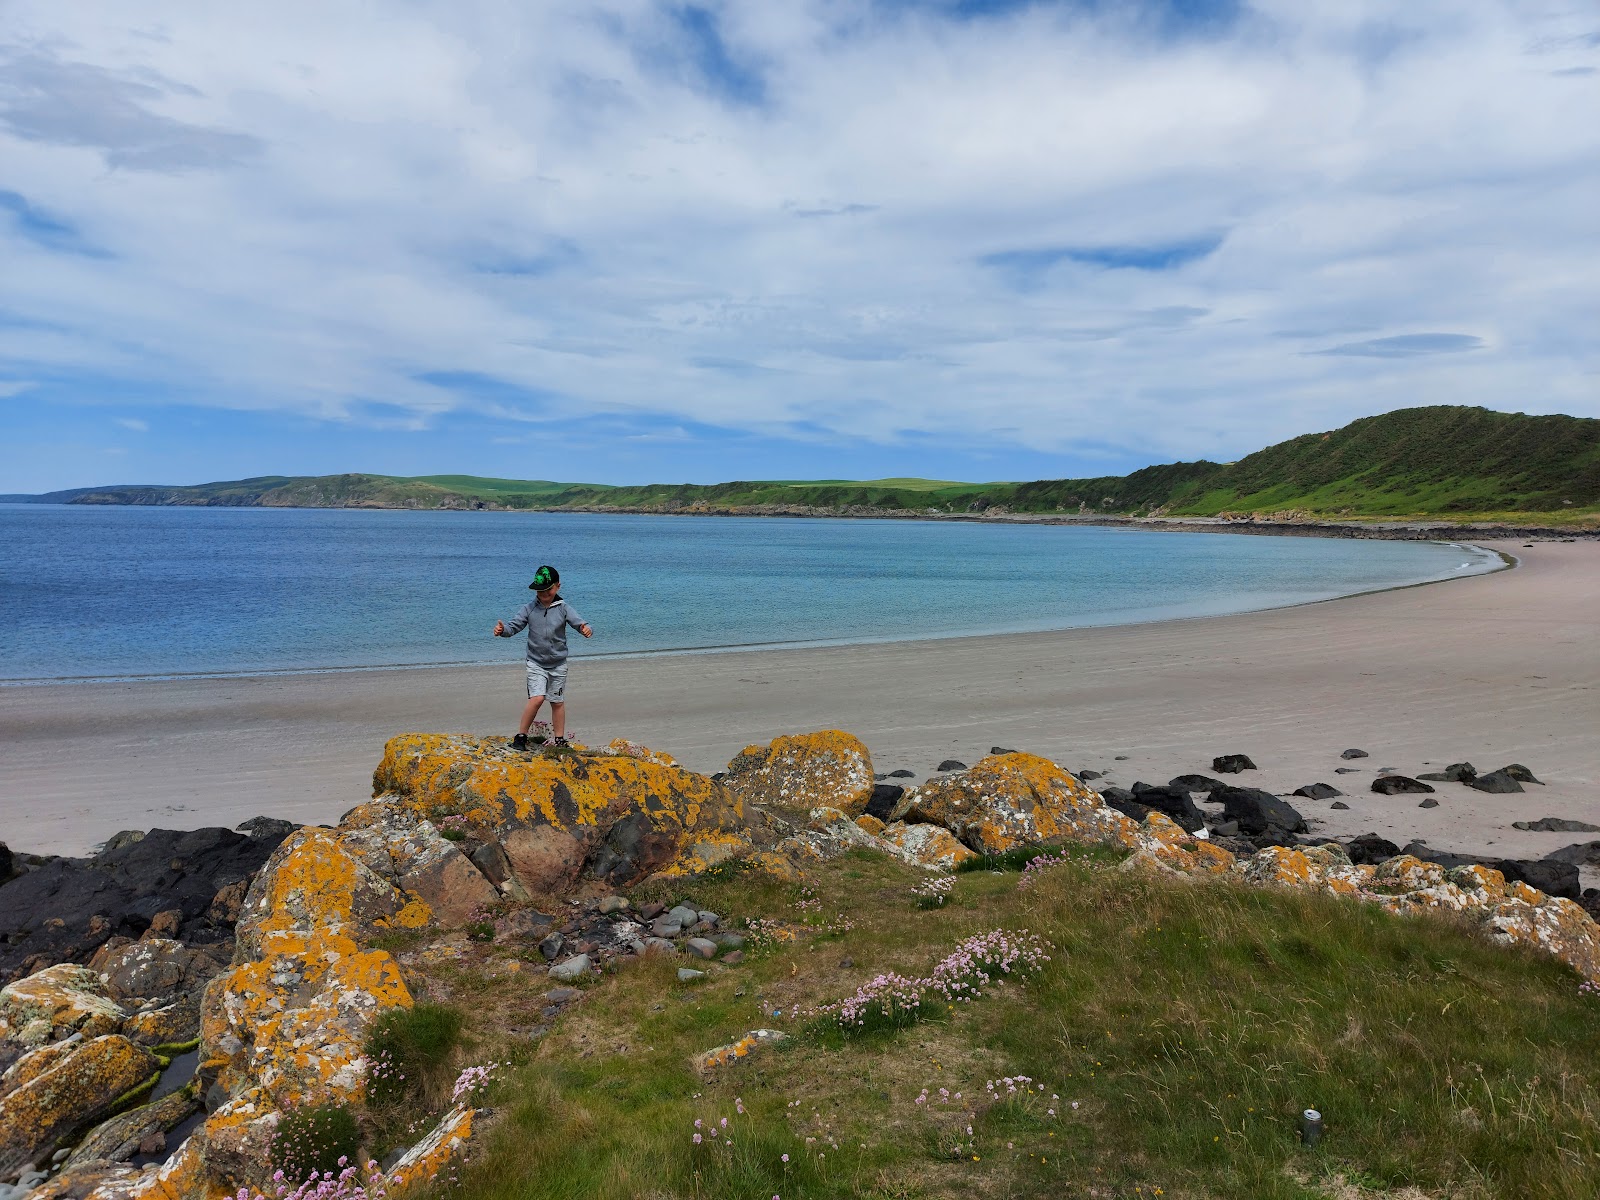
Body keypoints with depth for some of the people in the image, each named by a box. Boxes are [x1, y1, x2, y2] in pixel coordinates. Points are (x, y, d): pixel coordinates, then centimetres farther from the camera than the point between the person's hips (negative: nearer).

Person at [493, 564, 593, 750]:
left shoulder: (564, 609, -7)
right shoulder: (529, 609, -4)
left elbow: (579, 622, -17)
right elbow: (514, 626, -6)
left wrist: (586, 629, -41)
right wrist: (502, 629, -28)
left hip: (558, 664, 1)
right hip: (536, 663, -1)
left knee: (558, 702, 11)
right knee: (537, 698, -17)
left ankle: (559, 740, 23)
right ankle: (521, 736, -4)